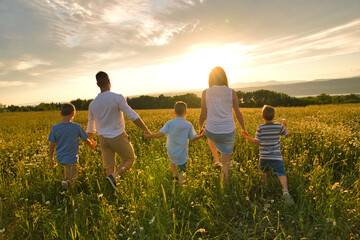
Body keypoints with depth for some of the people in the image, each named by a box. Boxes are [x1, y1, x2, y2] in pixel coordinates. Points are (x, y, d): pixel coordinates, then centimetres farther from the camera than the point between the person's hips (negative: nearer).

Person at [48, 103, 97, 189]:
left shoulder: (55, 128, -11)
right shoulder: (77, 127, -18)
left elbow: (52, 145, -3)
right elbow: (86, 140, -6)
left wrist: (51, 157, 13)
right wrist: (92, 145, 17)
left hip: (60, 158, 3)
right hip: (71, 159, -3)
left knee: (67, 166, 38)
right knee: (72, 179, 21)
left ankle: (67, 177, 26)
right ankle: (66, 180, -2)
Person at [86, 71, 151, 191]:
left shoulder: (93, 104, 3)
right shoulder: (117, 98, -15)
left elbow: (90, 126, 14)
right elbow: (132, 115, -20)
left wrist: (90, 141, 30)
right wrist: (146, 129, -12)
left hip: (103, 139, 5)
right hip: (118, 137, -5)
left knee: (109, 167, 12)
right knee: (130, 159, 13)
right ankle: (113, 176, -9)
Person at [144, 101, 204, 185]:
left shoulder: (170, 123, -10)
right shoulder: (189, 125, -11)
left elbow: (161, 134, -15)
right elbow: (192, 139, -6)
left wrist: (149, 136, -3)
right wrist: (200, 135, 11)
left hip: (171, 152, 2)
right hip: (182, 154, -2)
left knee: (172, 159, 34)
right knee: (181, 165, 21)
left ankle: (174, 173, 18)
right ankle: (180, 172, -9)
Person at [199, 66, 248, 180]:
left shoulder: (206, 93, -5)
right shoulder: (231, 92, -4)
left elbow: (203, 115, -2)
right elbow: (238, 114, 1)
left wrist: (200, 127, 18)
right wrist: (243, 129, 18)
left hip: (212, 132, 1)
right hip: (228, 132, 0)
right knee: (225, 164, 15)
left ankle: (216, 160, 42)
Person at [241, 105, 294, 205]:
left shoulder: (260, 128, -7)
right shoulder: (279, 127, -1)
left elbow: (257, 142, -5)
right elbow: (286, 134, 18)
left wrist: (247, 137, 6)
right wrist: (284, 126, 36)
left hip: (264, 157, 0)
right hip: (276, 156, 0)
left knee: (264, 173, 23)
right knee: (281, 174, -5)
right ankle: (285, 191, -25)